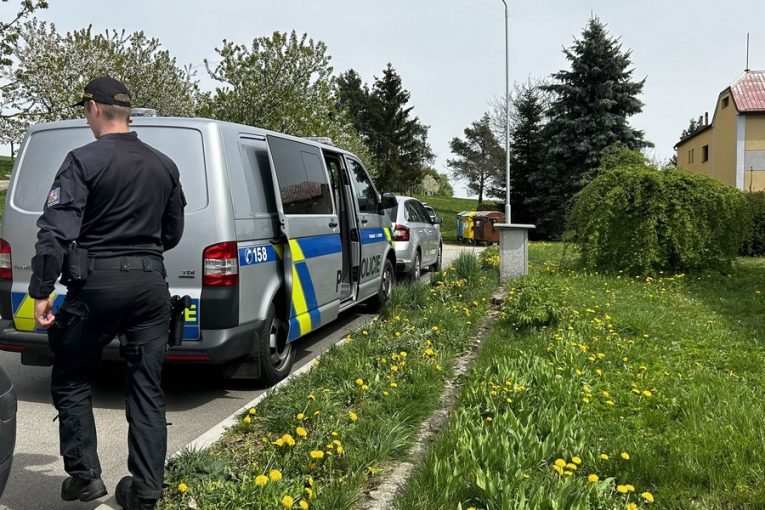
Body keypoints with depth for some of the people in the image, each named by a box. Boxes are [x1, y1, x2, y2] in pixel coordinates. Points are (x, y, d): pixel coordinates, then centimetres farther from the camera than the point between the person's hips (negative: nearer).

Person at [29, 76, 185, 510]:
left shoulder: (85, 161, -7)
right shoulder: (165, 165, 9)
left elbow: (56, 230, -14)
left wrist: (42, 290, -10)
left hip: (98, 284, -4)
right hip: (151, 283, 5)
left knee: (71, 380, 15)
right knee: (147, 388, 8)